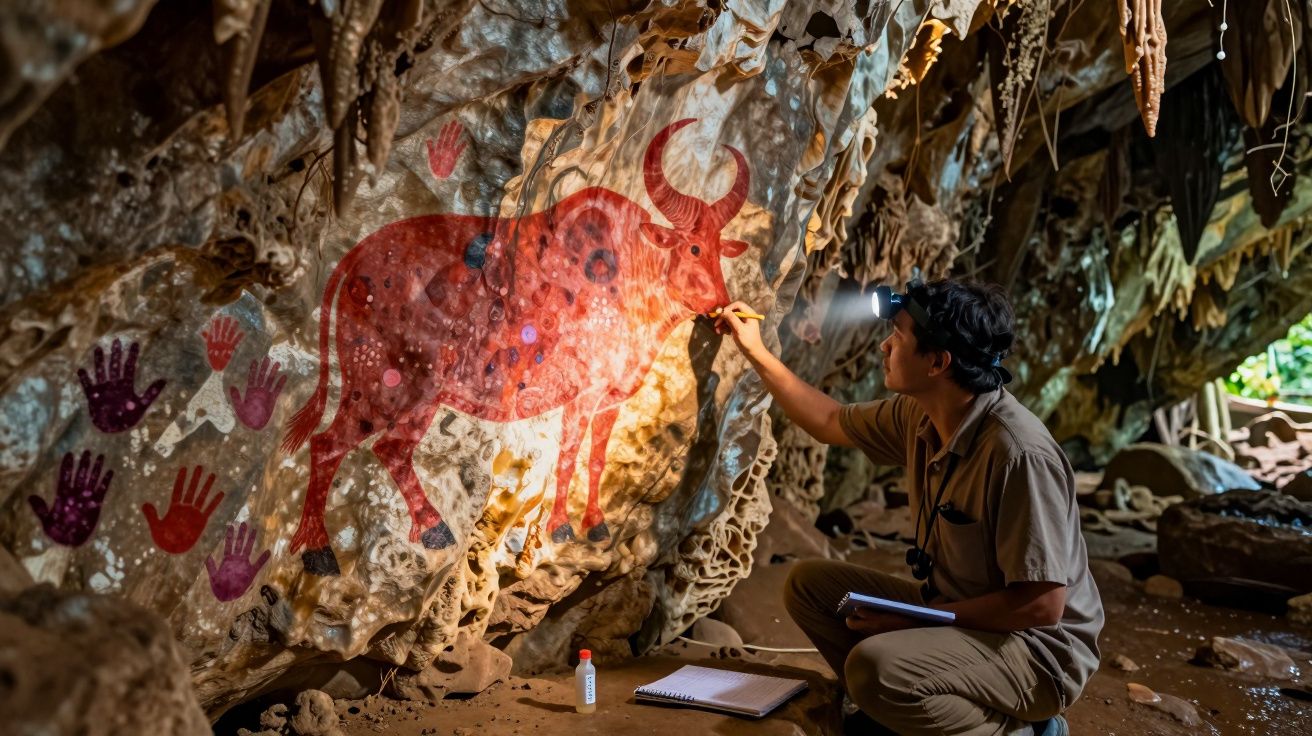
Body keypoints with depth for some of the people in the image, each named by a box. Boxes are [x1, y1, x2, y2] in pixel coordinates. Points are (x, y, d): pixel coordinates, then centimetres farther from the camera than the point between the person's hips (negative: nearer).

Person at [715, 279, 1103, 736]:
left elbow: (1042, 605, -27)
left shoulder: (1020, 453, -29)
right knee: (810, 583, 5)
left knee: (874, 665, -32)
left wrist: (918, 617, -22)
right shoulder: (917, 416, -4)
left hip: (1038, 648, -8)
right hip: (951, 612, 8)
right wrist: (755, 351, 14)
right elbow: (829, 422, 16)